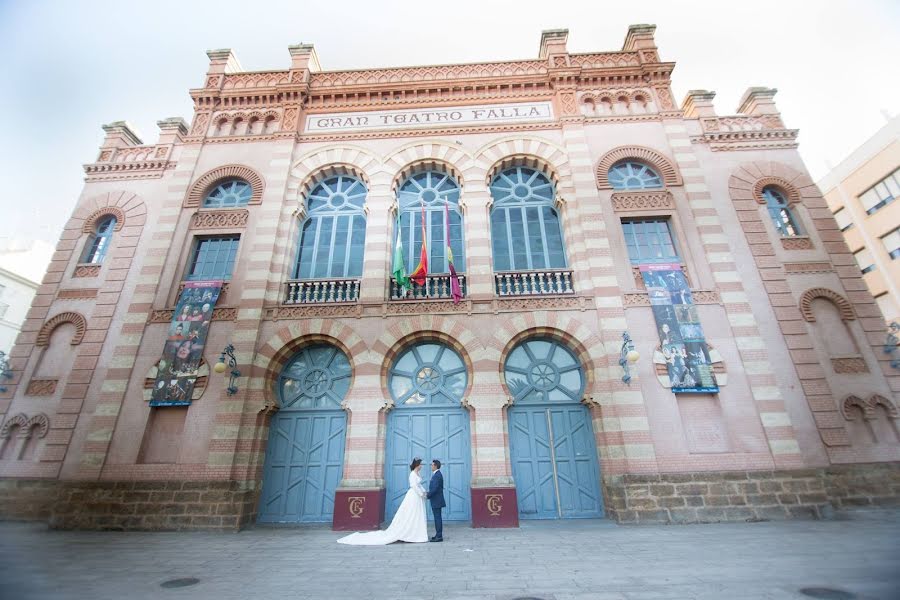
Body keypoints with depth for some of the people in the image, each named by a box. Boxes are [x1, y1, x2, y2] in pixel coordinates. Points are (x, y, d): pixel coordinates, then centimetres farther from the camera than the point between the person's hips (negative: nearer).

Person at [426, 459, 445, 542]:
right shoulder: (437, 474, 12)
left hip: (436, 500, -10)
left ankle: (439, 536, 3)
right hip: (436, 500, 10)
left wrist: (428, 495, -15)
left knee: (437, 518, -3)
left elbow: (435, 488, -24)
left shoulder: (437, 475, -20)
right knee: (437, 517, 15)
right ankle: (438, 535, 24)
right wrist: (428, 493, 9)